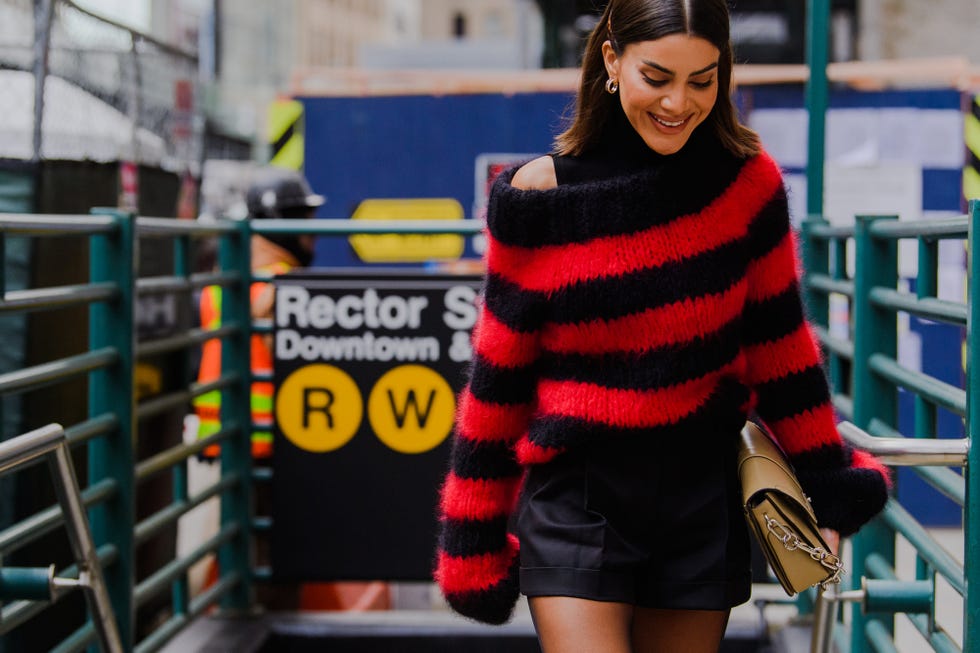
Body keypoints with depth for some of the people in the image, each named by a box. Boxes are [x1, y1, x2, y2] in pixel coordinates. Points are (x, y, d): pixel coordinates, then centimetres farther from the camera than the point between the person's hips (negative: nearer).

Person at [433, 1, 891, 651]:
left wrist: (825, 492, 6)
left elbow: (780, 345, 5)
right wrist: (474, 538, 4)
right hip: (578, 499, -2)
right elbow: (498, 376, 1)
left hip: (705, 497, 2)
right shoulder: (540, 196, -6)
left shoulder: (747, 179, -3)